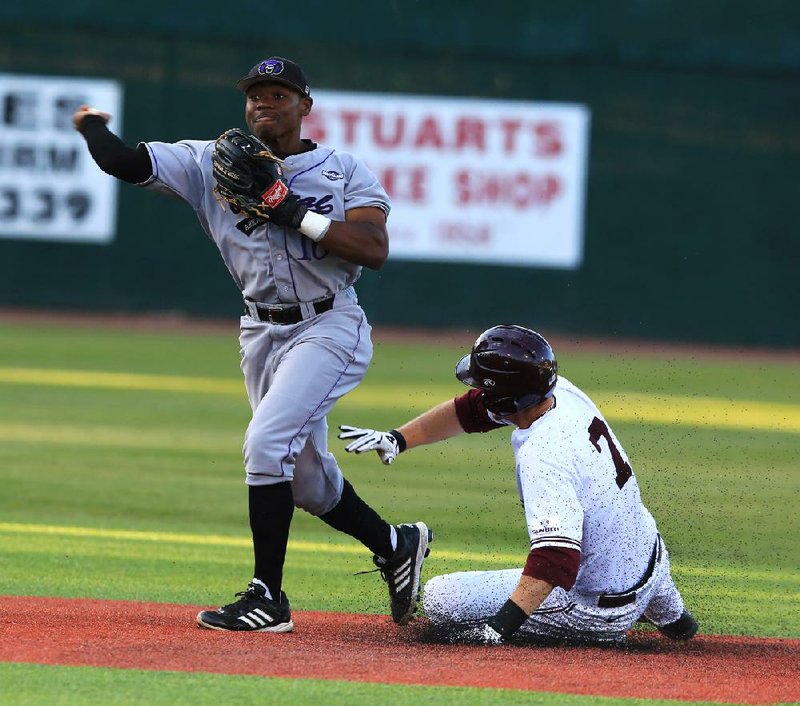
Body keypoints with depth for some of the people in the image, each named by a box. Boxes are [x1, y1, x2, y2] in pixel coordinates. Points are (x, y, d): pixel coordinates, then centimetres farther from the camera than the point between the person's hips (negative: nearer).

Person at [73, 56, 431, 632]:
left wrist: (296, 214, -20)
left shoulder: (345, 170, -3)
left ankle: (268, 597, -16)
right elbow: (123, 162, -5)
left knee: (268, 440, -22)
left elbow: (374, 249, -16)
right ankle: (396, 546, 37)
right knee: (307, 477, 11)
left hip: (331, 326, -5)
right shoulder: (212, 163, 2)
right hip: (263, 333, 5)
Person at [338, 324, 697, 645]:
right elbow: (470, 409, 9)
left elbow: (556, 558, -39)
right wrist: (396, 439, 5)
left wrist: (499, 629, -45)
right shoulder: (564, 392, -6)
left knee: (439, 598, -9)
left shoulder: (542, 458, -31)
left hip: (599, 610, -8)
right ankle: (665, 609, 35)